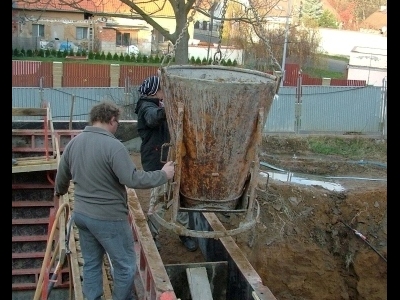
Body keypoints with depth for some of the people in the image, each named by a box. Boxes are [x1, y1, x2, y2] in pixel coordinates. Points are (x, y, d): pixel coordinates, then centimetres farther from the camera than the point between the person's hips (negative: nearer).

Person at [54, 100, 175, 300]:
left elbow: (61, 176, 16)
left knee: (91, 263, 20)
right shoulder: (112, 146, -21)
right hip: (108, 218, -8)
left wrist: (59, 192, 37)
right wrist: (163, 175, -12)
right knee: (125, 266, 9)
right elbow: (133, 179, -25)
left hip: (81, 214, 8)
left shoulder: (74, 143, 3)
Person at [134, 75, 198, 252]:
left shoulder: (157, 105, 14)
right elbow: (154, 117, -41)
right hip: (156, 161, -8)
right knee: (159, 198, -1)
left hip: (169, 159, 9)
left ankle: (184, 232, 23)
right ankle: (150, 236, 16)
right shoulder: (147, 107, -15)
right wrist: (165, 109, -61)